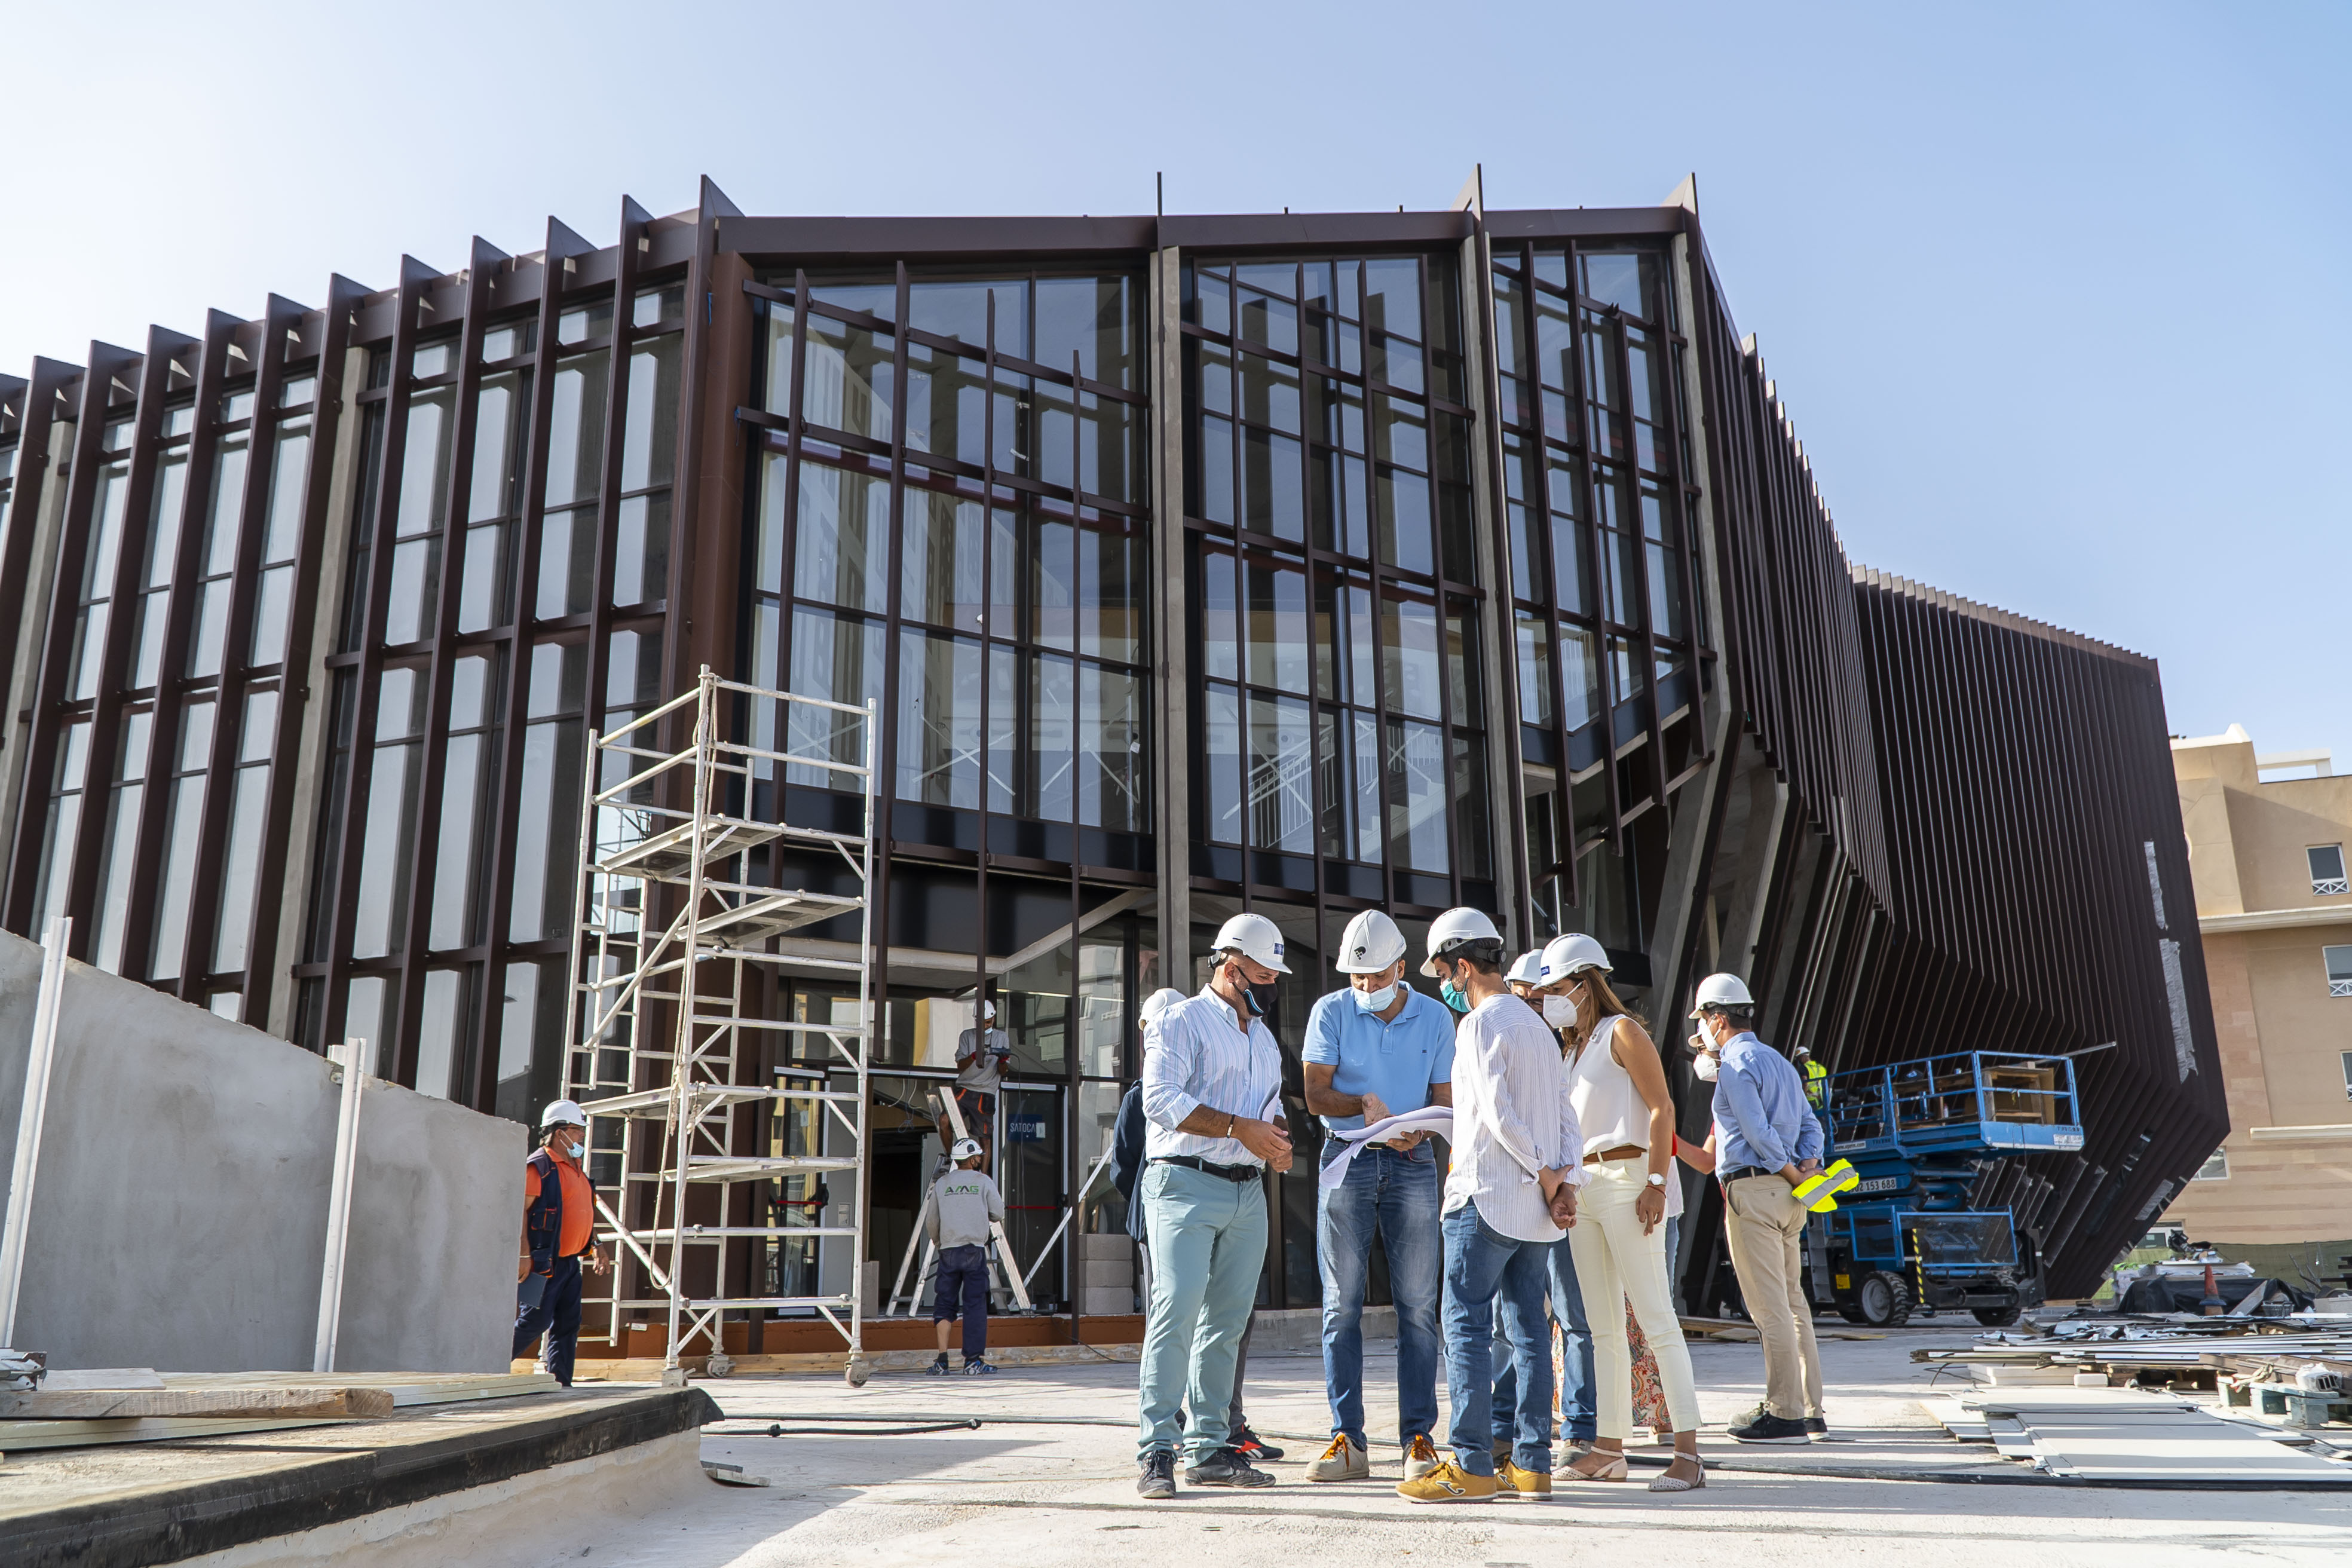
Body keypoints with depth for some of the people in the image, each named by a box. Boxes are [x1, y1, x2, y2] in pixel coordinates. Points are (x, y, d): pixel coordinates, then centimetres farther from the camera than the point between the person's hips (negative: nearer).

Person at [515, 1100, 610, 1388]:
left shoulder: (575, 1169, 18)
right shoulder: (539, 1166, -11)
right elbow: (519, 1210, -18)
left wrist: (594, 1245, 18)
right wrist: (524, 1255, -23)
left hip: (570, 1261, 9)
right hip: (544, 1262, -9)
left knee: (568, 1324, 6)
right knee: (535, 1321, -8)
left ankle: (560, 1382, 10)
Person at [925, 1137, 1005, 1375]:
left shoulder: (941, 1184, 9)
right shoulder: (983, 1181, 2)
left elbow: (931, 1222, 13)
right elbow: (998, 1214, 1)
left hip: (948, 1251, 2)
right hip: (975, 1250, -2)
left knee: (944, 1304, 7)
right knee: (975, 1304, 2)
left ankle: (942, 1360, -1)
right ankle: (973, 1360, 1)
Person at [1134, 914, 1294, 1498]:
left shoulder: (1264, 1037, 24)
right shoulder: (1182, 1022, -1)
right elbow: (1161, 1099, -14)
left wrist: (1278, 1136, 5)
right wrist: (1241, 1128, -17)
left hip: (1248, 1190, 7)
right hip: (1186, 1185, -7)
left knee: (1226, 1323, 6)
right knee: (1176, 1311, -13)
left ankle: (1210, 1449, 12)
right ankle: (1156, 1450, -9)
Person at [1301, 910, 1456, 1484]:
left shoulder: (1434, 1017, 6)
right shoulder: (1331, 1011, 2)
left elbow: (1445, 1101, 5)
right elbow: (1316, 1094, -3)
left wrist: (1418, 1130, -16)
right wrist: (1365, 1105, -21)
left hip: (1413, 1164, 1)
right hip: (1347, 1160, 0)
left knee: (1418, 1306, -1)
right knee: (1342, 1305, 0)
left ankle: (1419, 1438, 6)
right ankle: (1348, 1441, 6)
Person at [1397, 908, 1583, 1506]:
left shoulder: (1481, 1023, -10)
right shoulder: (1537, 1024, 18)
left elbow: (1498, 1114, -19)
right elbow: (1566, 1115, 13)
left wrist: (1545, 1175, -9)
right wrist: (1566, 1181, 4)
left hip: (1486, 1197, -9)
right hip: (1534, 1208, 9)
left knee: (1466, 1325, -4)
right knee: (1527, 1327, 10)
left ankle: (1470, 1466, -4)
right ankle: (1532, 1464, 12)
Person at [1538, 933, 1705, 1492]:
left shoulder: (1623, 1031, -4)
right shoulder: (1575, 1048, 19)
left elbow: (1661, 1109, -12)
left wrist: (1656, 1183, -21)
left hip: (1625, 1178, -8)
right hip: (1582, 1185, 8)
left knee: (1654, 1317, -9)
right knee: (1603, 1327, 9)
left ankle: (1688, 1452, -8)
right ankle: (1610, 1449, 14)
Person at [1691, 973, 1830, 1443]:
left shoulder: (1735, 1064, -9)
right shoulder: (1780, 1061, 19)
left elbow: (1758, 1131, -17)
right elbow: (1810, 1123, 16)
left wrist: (1791, 1173, -8)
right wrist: (1808, 1162, 2)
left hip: (1752, 1190, -9)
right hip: (1786, 1196, 9)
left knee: (1769, 1305, -6)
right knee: (1793, 1301, 12)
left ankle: (1786, 1415, -4)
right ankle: (1811, 1410, 16)